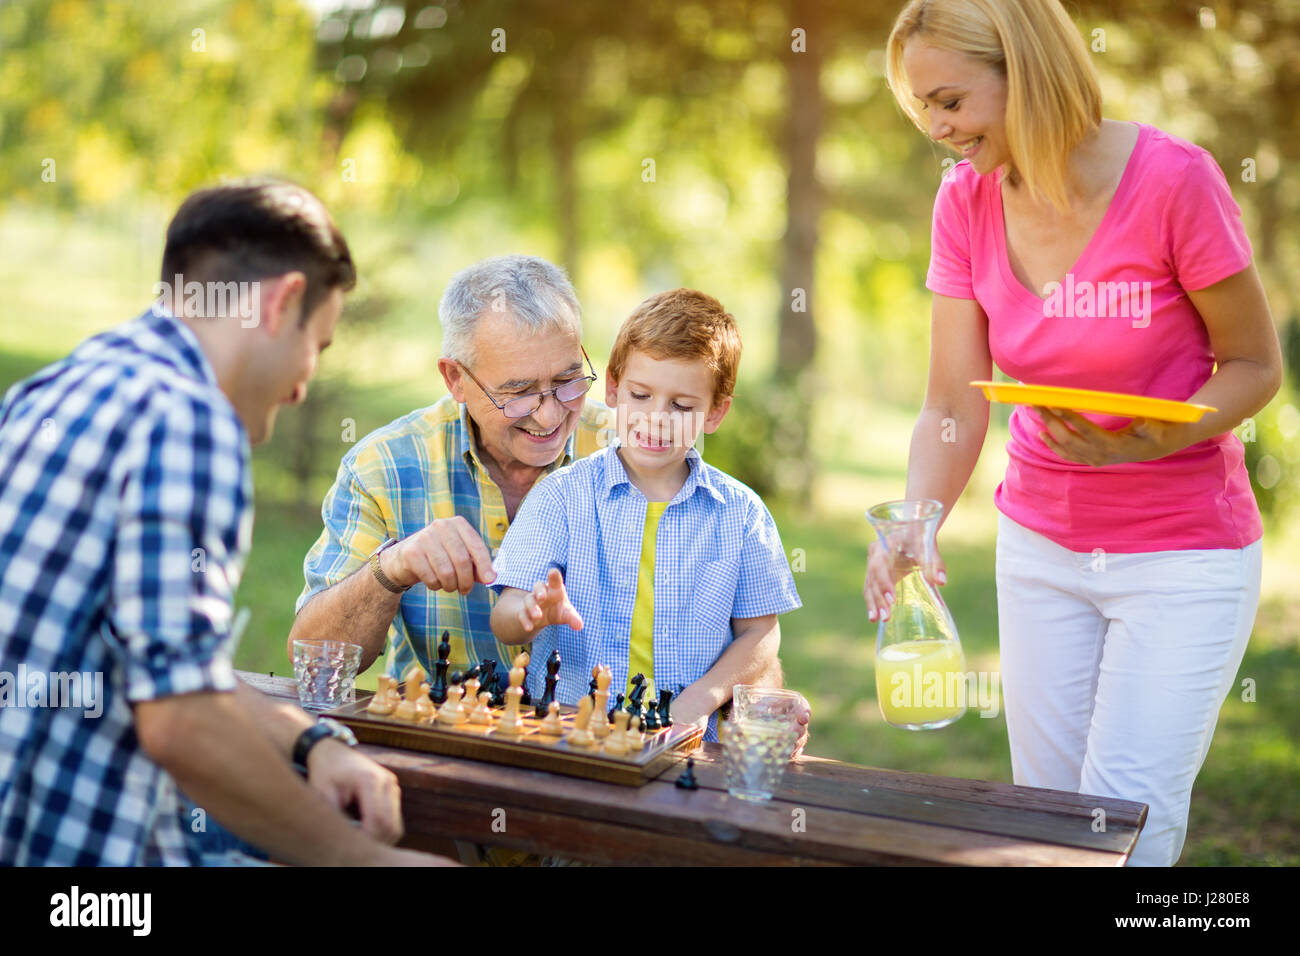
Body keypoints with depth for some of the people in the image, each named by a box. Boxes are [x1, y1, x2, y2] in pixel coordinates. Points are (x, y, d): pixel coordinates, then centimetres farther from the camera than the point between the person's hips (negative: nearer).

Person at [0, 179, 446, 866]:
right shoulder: (188, 420, -16)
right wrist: (361, 856, -11)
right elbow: (182, 721, -22)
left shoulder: (58, 390, 13)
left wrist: (311, 742, 14)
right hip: (63, 846, -9)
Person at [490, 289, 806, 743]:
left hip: (686, 745, -1)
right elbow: (505, 620, 0)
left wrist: (702, 697, -7)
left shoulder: (741, 513, 8)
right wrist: (536, 613, -24)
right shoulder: (561, 496, 5)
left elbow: (759, 632, 11)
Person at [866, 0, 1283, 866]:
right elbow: (954, 408, -7)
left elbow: (1255, 366, -10)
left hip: (1183, 553, -4)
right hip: (1040, 543, 5)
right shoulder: (967, 202, -5)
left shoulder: (1174, 179, -20)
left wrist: (1141, 444, -27)